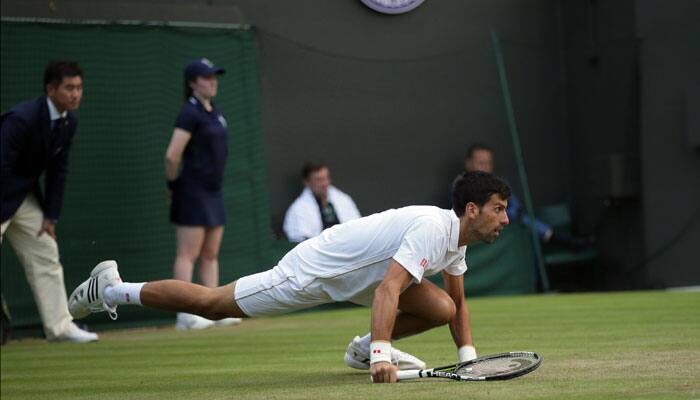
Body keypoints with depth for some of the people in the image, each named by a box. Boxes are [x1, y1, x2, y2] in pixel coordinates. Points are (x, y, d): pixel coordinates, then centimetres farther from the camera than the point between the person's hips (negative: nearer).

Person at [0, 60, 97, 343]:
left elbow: (58, 171, 5)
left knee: (45, 256, 6)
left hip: (26, 196, 8)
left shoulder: (69, 122, -1)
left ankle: (59, 326, 9)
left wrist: (50, 217, 2)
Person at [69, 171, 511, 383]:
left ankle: (364, 348, 14)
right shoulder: (432, 228, -30)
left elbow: (458, 303, 15)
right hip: (313, 271, -9)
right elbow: (388, 291, -39)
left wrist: (468, 356, 5)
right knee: (211, 303, 1)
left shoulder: (457, 235, 0)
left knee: (441, 308, -7)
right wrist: (382, 357, -44)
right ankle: (112, 289, 17)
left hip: (355, 276, 9)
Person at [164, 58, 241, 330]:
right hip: (193, 192, -9)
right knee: (188, 254, -8)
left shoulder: (214, 113, 14)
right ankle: (185, 315, -9)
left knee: (211, 254, 9)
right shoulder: (190, 113, -13)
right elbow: (172, 155, -20)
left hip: (214, 192, 9)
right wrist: (173, 184, -7)